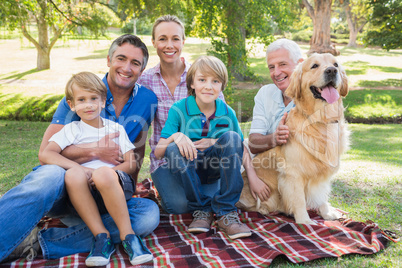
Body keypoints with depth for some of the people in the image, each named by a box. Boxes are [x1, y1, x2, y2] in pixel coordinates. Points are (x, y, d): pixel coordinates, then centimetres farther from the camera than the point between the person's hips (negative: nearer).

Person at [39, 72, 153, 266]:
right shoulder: (72, 130, 14)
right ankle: (101, 236, -24)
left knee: (103, 173, -35)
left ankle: (127, 236, -23)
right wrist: (80, 168, -15)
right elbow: (45, 155, -1)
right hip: (87, 194, 1)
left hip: (117, 186, -1)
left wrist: (105, 173, -13)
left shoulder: (115, 128, 15)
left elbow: (132, 163, 7)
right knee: (73, 175, -32)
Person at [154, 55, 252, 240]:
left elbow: (242, 149, 3)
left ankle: (225, 212, -24)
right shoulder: (179, 110, -10)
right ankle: (201, 209, -17)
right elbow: (158, 153, -12)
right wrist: (175, 137, -32)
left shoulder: (228, 113, -4)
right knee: (173, 150, -31)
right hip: (189, 169, -1)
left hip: (216, 169, 2)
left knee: (231, 136, -25)